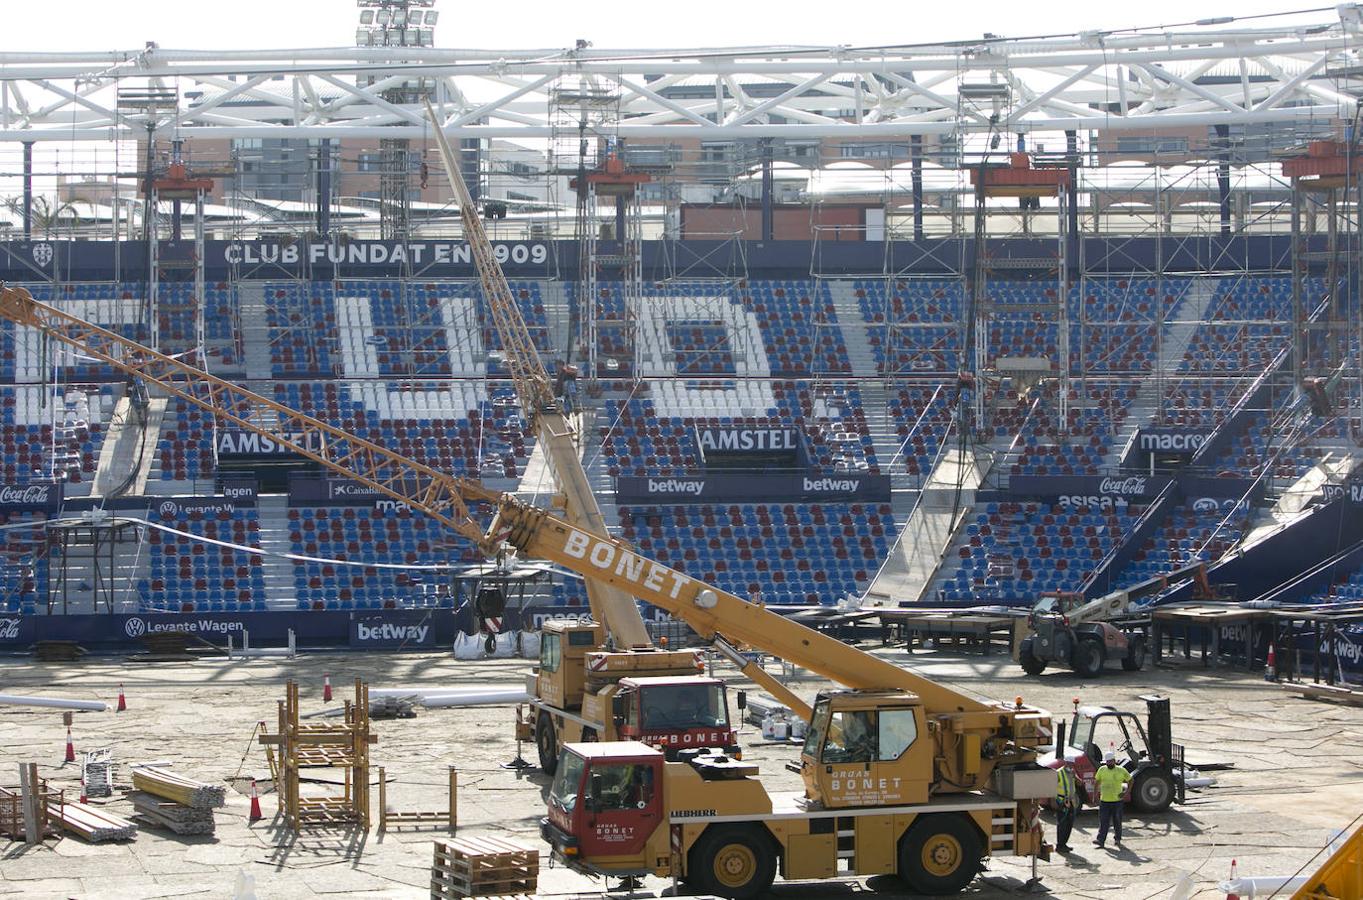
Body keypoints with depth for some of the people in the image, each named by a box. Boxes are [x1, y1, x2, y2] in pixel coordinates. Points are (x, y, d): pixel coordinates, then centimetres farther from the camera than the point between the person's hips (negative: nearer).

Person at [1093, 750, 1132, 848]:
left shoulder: (1121, 771, -2)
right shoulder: (1102, 770, 4)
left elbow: (1130, 780, 9)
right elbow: (1097, 781, 15)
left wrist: (1126, 792, -1)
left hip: (1117, 800, -1)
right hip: (1104, 800, 1)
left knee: (1117, 822, 8)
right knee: (1103, 822, -4)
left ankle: (1117, 839, 21)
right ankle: (1100, 839, -8)